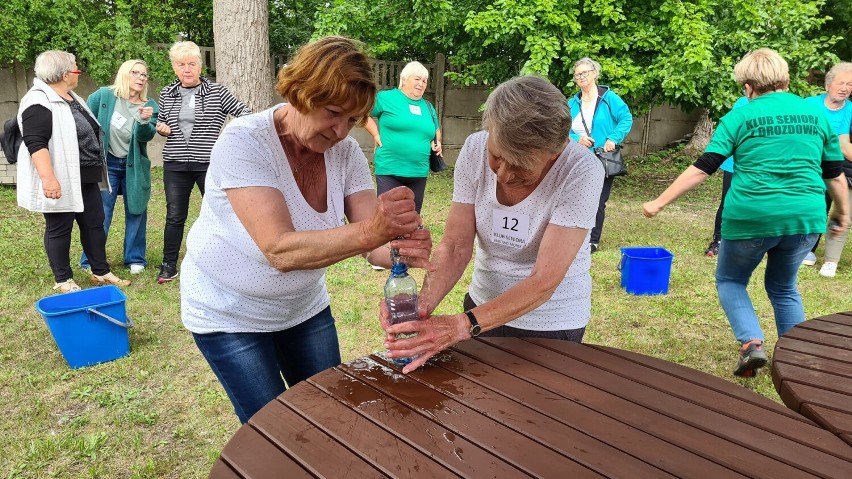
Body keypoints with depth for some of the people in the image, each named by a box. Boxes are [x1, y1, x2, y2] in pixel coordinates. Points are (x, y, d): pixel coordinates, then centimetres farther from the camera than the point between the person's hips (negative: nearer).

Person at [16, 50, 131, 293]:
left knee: (94, 223, 12)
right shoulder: (39, 102, -16)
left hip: (85, 178, 9)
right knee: (59, 228, 2)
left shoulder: (72, 98, 15)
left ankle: (100, 272, 22)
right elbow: (35, 143, -23)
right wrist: (48, 178, -30)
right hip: (60, 181, -9)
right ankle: (63, 280, 13)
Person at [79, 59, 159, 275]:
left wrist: (144, 121, -36)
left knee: (136, 211, 9)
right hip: (105, 162, -2)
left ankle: (135, 258, 22)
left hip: (134, 165, 2)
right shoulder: (103, 96, -7)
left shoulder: (149, 106, -3)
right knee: (100, 213, 2)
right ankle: (91, 261, 13)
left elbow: (146, 136, -16)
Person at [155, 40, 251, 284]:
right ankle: (169, 266, 20)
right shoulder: (167, 94, 8)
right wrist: (161, 127, -1)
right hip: (175, 165, 3)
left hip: (209, 164, -3)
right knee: (174, 216, 8)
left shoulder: (216, 91, -3)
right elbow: (161, 121, 21)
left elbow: (242, 110, 1)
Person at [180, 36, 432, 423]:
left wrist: (402, 248, -40)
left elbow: (373, 244, -17)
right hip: (230, 315, -4)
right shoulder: (243, 141, -26)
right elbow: (280, 250, -37)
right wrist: (369, 231, -50)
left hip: (304, 306, 5)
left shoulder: (345, 151, -11)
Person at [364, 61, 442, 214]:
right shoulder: (387, 97, -3)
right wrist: (376, 135, -7)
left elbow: (436, 130, 29)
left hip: (419, 172, 6)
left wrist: (437, 142, 8)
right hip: (389, 170, -6)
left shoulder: (428, 107, 15)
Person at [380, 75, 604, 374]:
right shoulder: (475, 149, -17)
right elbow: (455, 245, -15)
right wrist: (423, 304, -32)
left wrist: (463, 325, -41)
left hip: (552, 323, -3)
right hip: (484, 305, 3)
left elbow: (544, 281, -30)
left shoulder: (581, 172, -27)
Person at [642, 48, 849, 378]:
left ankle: (751, 342, -1)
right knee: (784, 287, 25)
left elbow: (701, 169, -8)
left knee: (730, 280, 19)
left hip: (751, 217, -4)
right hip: (805, 218, 4)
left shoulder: (740, 117, -3)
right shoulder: (817, 115, 9)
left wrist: (659, 203, -4)